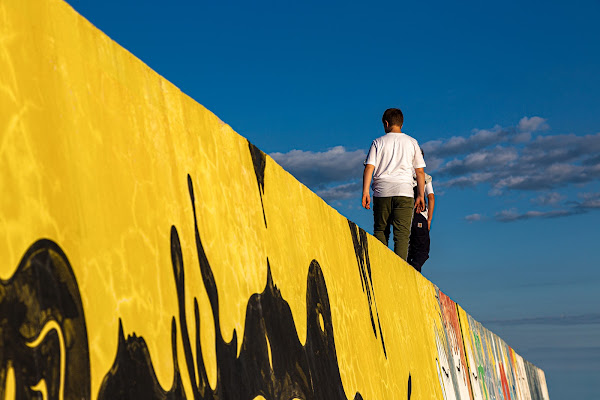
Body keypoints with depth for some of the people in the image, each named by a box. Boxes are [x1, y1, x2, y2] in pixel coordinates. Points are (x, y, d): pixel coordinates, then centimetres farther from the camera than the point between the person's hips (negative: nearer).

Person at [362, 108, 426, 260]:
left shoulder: (378, 142, 6)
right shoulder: (412, 142, 10)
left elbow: (369, 167, -2)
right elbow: (420, 171, 8)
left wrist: (365, 192, -3)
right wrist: (421, 195, 12)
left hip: (382, 191, 0)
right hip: (404, 191, 0)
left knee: (380, 231, 10)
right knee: (402, 233, -4)